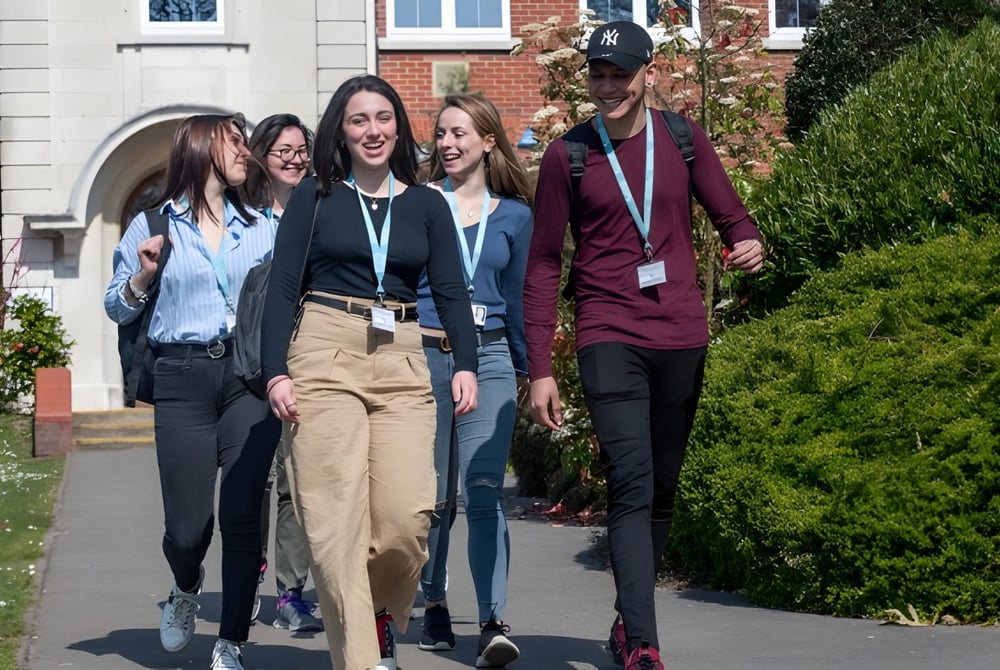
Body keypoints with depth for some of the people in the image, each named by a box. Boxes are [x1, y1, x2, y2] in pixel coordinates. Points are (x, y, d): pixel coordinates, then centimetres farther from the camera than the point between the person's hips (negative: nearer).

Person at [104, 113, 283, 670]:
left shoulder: (262, 229, 14)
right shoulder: (154, 225, 7)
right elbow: (118, 309, 11)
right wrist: (143, 275, -7)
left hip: (248, 375, 2)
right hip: (183, 377, -2)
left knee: (242, 514, -7)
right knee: (188, 526, -3)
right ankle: (186, 587, 33)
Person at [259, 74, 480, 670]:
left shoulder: (427, 205, 13)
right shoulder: (315, 196, 7)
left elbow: (451, 292, 10)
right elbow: (283, 287, 4)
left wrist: (466, 364, -5)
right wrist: (276, 371, -7)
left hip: (401, 362, 2)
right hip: (325, 356, -2)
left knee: (407, 516, -10)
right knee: (337, 520, -9)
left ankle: (381, 615, 19)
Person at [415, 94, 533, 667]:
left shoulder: (514, 214, 9)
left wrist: (525, 368, 15)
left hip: (488, 360, 0)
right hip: (424, 355, 0)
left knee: (485, 492, -11)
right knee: (433, 496, 6)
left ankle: (495, 624, -17)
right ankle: (434, 606, 22)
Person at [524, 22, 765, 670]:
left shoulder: (683, 140, 6)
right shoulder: (567, 155, 0)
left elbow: (732, 215, 12)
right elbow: (544, 266, 2)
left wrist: (750, 243, -14)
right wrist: (540, 369, -2)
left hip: (681, 337, 3)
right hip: (610, 340, -3)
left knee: (663, 489, 12)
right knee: (633, 486, -16)